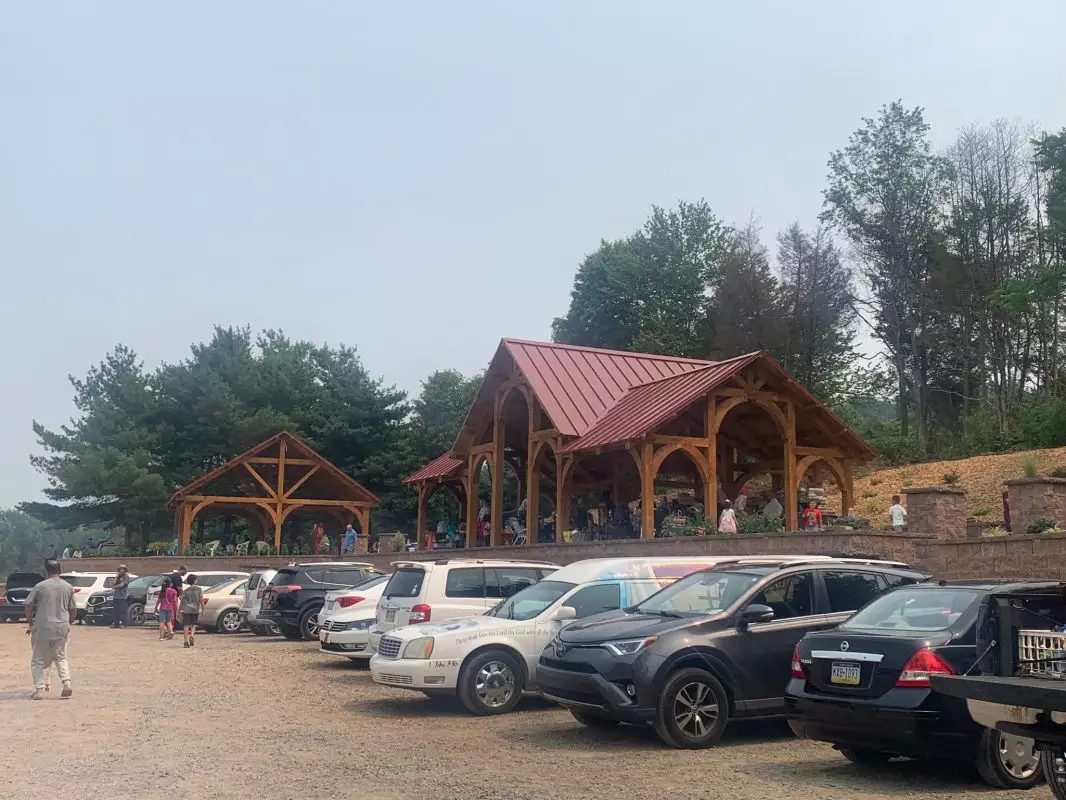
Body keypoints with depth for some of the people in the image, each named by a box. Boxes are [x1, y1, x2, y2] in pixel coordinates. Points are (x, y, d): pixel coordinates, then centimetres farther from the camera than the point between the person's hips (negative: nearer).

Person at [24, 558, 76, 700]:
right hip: (62, 628, 3)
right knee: (61, 657, 17)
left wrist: (30, 624, 10)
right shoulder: (68, 587, 5)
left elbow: (28, 607, -3)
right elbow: (73, 611, 9)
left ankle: (39, 689, 2)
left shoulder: (40, 586, -4)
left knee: (38, 659, 10)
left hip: (43, 627, -3)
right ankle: (67, 683, 0)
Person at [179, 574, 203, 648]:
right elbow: (201, 600, -1)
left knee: (186, 626, 1)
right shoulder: (199, 589, 2)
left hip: (186, 609, -1)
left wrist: (181, 610, 11)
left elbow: (182, 601, 5)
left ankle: (186, 641, -6)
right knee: (193, 625, 17)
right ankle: (192, 636, -6)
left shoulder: (186, 590, 5)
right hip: (195, 609, 1)